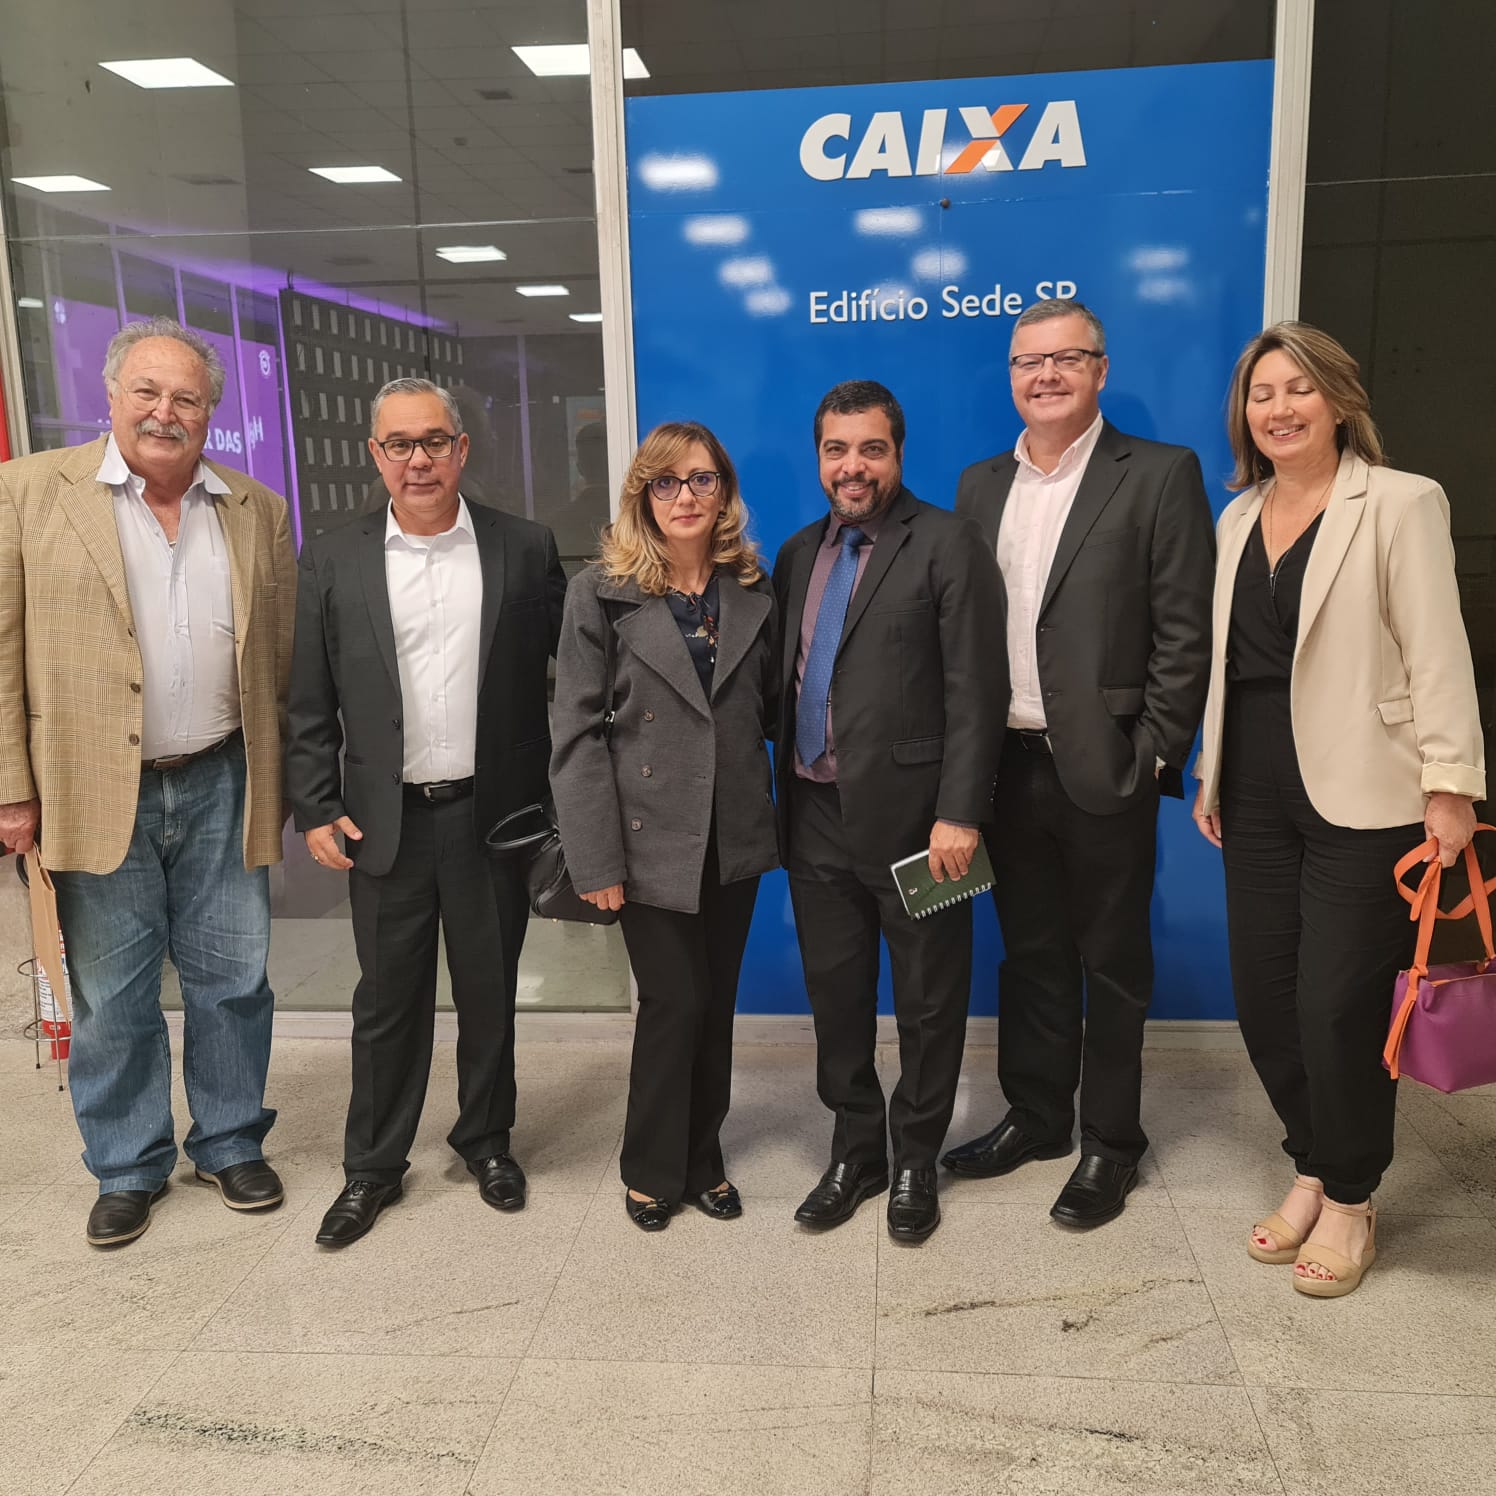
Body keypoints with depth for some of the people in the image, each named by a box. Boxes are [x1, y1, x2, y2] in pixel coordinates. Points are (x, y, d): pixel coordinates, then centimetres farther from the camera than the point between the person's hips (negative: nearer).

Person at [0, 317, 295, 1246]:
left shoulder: (258, 512, 6)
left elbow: (285, 660, 8)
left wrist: (287, 783, 5)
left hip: (222, 789, 2)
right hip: (99, 795, -2)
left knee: (233, 982, 12)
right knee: (112, 998, 11)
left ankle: (231, 1144, 32)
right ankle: (129, 1168, 30)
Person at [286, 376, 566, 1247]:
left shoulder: (526, 550, -1)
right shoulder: (333, 561, 2)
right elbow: (309, 705, 3)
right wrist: (316, 810, -2)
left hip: (494, 814, 0)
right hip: (385, 822, 1)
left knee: (490, 990, 14)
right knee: (388, 1000, 11)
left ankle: (487, 1139, 34)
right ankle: (374, 1166, 28)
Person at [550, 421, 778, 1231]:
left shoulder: (752, 591, 7)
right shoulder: (603, 593, -5)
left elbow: (769, 709, 12)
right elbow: (578, 732, -8)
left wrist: (776, 816, 2)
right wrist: (596, 860, -12)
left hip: (735, 837, 4)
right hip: (652, 839, -4)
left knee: (717, 1003, 12)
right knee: (673, 1003, 2)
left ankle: (701, 1159, 31)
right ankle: (654, 1169, 24)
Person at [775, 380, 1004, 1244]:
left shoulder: (947, 543, -7)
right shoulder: (800, 554, 12)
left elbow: (976, 689, -13)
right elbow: (786, 680, 13)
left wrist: (960, 813, -18)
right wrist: (783, 797, 6)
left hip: (911, 817, -5)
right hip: (817, 816, 6)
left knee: (927, 1000, 9)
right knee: (836, 995, 15)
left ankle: (916, 1161, 28)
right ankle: (856, 1151, 33)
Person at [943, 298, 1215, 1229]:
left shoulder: (1160, 475, -5)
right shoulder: (981, 485, 11)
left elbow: (1186, 633, -9)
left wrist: (1154, 758, -13)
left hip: (1105, 770, -4)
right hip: (1007, 765, 5)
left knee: (1111, 962, 9)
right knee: (1030, 953, 17)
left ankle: (1111, 1141, 25)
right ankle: (1036, 1116, 33)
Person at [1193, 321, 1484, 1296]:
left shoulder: (1400, 503, -4)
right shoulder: (1239, 518, 14)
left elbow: (1437, 652, -10)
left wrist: (1450, 785, -15)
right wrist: (1211, 775, 15)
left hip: (1362, 795, -6)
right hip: (1258, 794, 6)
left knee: (1338, 1007, -2)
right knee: (1264, 1001, 8)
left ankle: (1350, 1201, 20)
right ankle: (1313, 1172, 29)